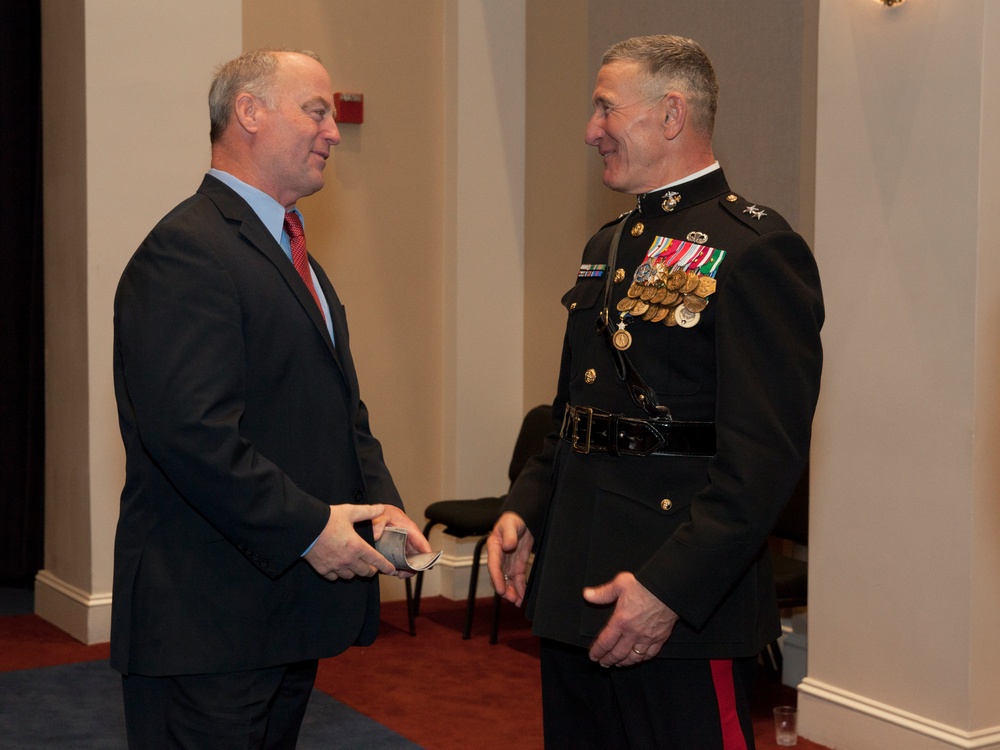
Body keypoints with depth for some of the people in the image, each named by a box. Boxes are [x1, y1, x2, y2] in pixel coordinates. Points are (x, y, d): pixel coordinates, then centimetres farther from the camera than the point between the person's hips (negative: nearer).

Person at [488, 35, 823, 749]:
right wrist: (526, 509, 7)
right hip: (573, 588, 9)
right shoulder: (608, 247, 15)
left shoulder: (755, 249, -14)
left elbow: (766, 455, -20)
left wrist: (670, 587, -25)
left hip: (684, 611, -8)